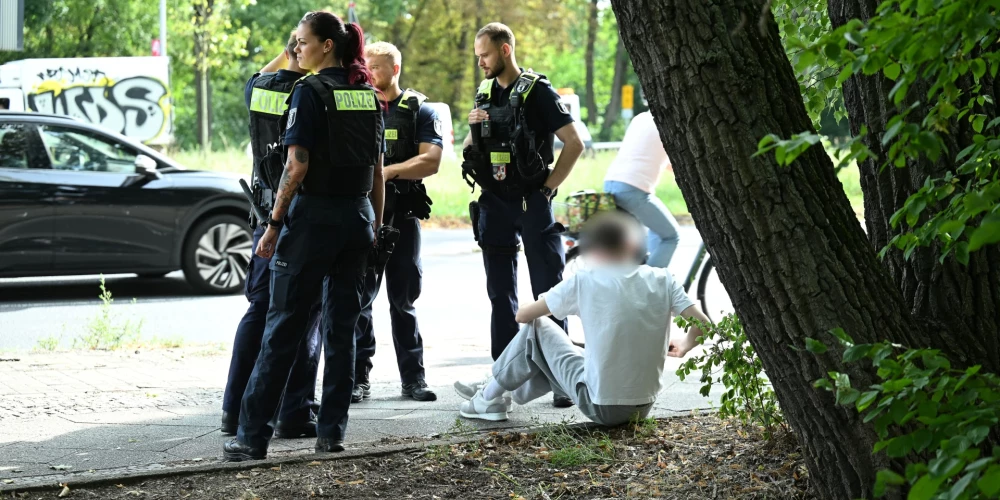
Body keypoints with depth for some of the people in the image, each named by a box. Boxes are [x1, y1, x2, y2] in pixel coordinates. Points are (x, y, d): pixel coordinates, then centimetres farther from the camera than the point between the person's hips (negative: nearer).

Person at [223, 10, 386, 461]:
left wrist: (274, 224, -12)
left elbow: (297, 167, -16)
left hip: (314, 216, -6)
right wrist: (376, 226, 16)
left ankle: (252, 436, -2)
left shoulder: (310, 91, -10)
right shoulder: (368, 94, 10)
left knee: (283, 326, -3)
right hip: (358, 217, 6)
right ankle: (332, 432, 9)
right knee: (342, 326, 10)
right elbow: (378, 170, 11)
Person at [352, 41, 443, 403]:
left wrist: (389, 171, -17)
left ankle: (413, 377, 11)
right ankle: (358, 377, 0)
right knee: (359, 297, -2)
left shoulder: (419, 111, 5)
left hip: (402, 215, -1)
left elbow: (430, 161, -7)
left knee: (404, 298, 6)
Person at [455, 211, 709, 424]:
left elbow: (523, 315, -1)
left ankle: (490, 398, 27)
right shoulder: (662, 280, -3)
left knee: (537, 327, 14)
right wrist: (685, 345, 16)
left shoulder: (584, 282, -10)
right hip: (643, 408, 4)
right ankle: (513, 393, 49)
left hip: (601, 408, -4)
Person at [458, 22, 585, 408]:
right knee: (501, 295, 9)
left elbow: (574, 143, -10)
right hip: (494, 203, 6)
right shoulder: (485, 94, 12)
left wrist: (549, 186, -10)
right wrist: (472, 127, -3)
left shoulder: (537, 91, -7)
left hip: (533, 203, -6)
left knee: (548, 293, -3)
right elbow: (470, 151, 18)